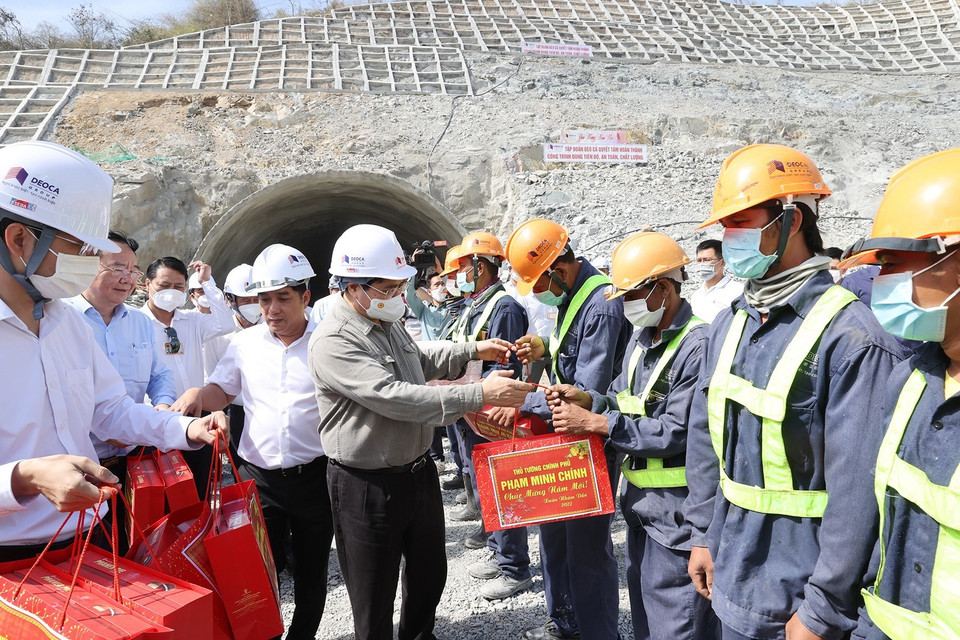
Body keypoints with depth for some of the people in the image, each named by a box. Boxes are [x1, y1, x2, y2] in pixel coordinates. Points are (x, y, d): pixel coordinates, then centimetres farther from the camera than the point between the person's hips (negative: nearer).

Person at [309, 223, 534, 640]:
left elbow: (420, 360, 26)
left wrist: (474, 351, 14)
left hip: (418, 472, 9)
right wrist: (479, 395, -33)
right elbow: (394, 396, -33)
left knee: (430, 574, 25)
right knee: (374, 598, 10)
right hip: (368, 487, -8)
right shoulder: (334, 343, -24)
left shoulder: (388, 322, 5)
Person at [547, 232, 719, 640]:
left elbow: (676, 433, -24)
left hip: (676, 509, -9)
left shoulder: (697, 346, -20)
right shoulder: (642, 337, 9)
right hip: (639, 499, 9)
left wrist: (595, 423, -22)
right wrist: (588, 400, -6)